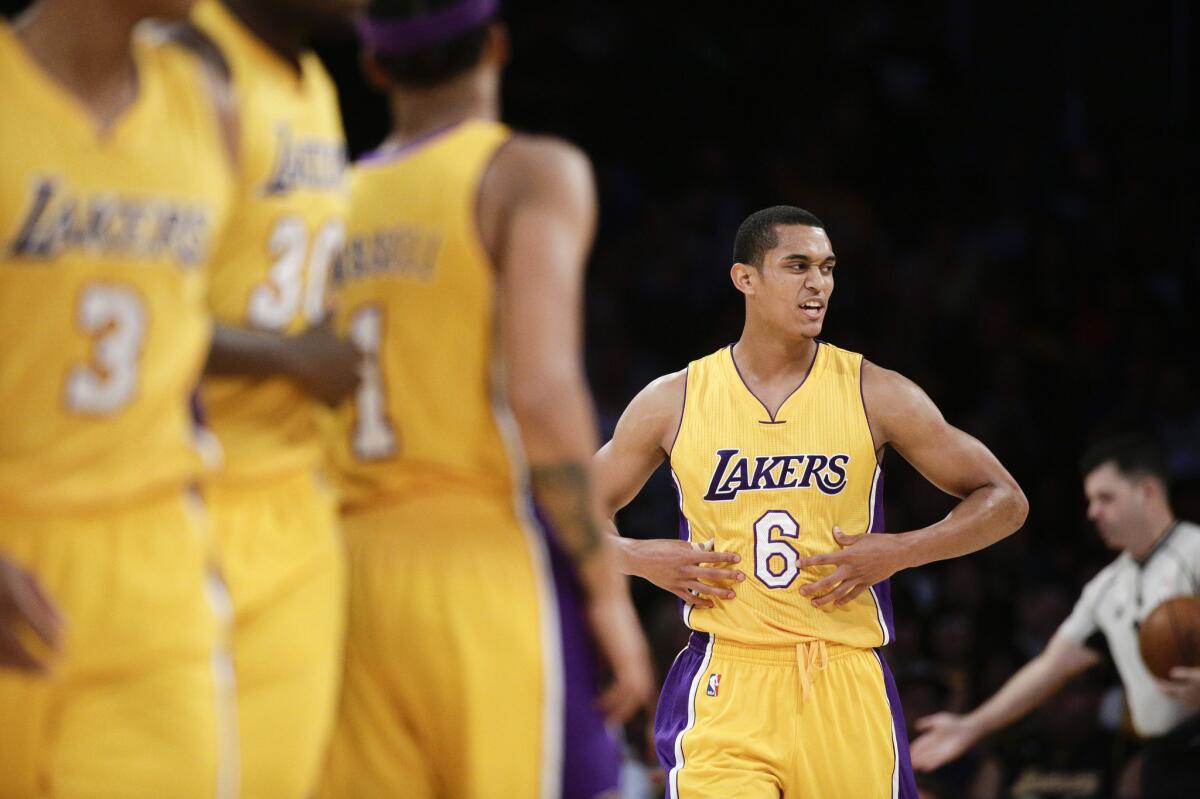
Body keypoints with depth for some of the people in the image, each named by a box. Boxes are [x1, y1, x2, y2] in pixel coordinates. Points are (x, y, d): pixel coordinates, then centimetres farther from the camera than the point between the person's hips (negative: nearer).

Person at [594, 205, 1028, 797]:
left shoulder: (874, 395, 1)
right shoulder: (674, 402, 3)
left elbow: (1003, 502, 5)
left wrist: (898, 552, -9)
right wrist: (643, 560, -5)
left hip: (846, 687, 1)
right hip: (725, 688, -1)